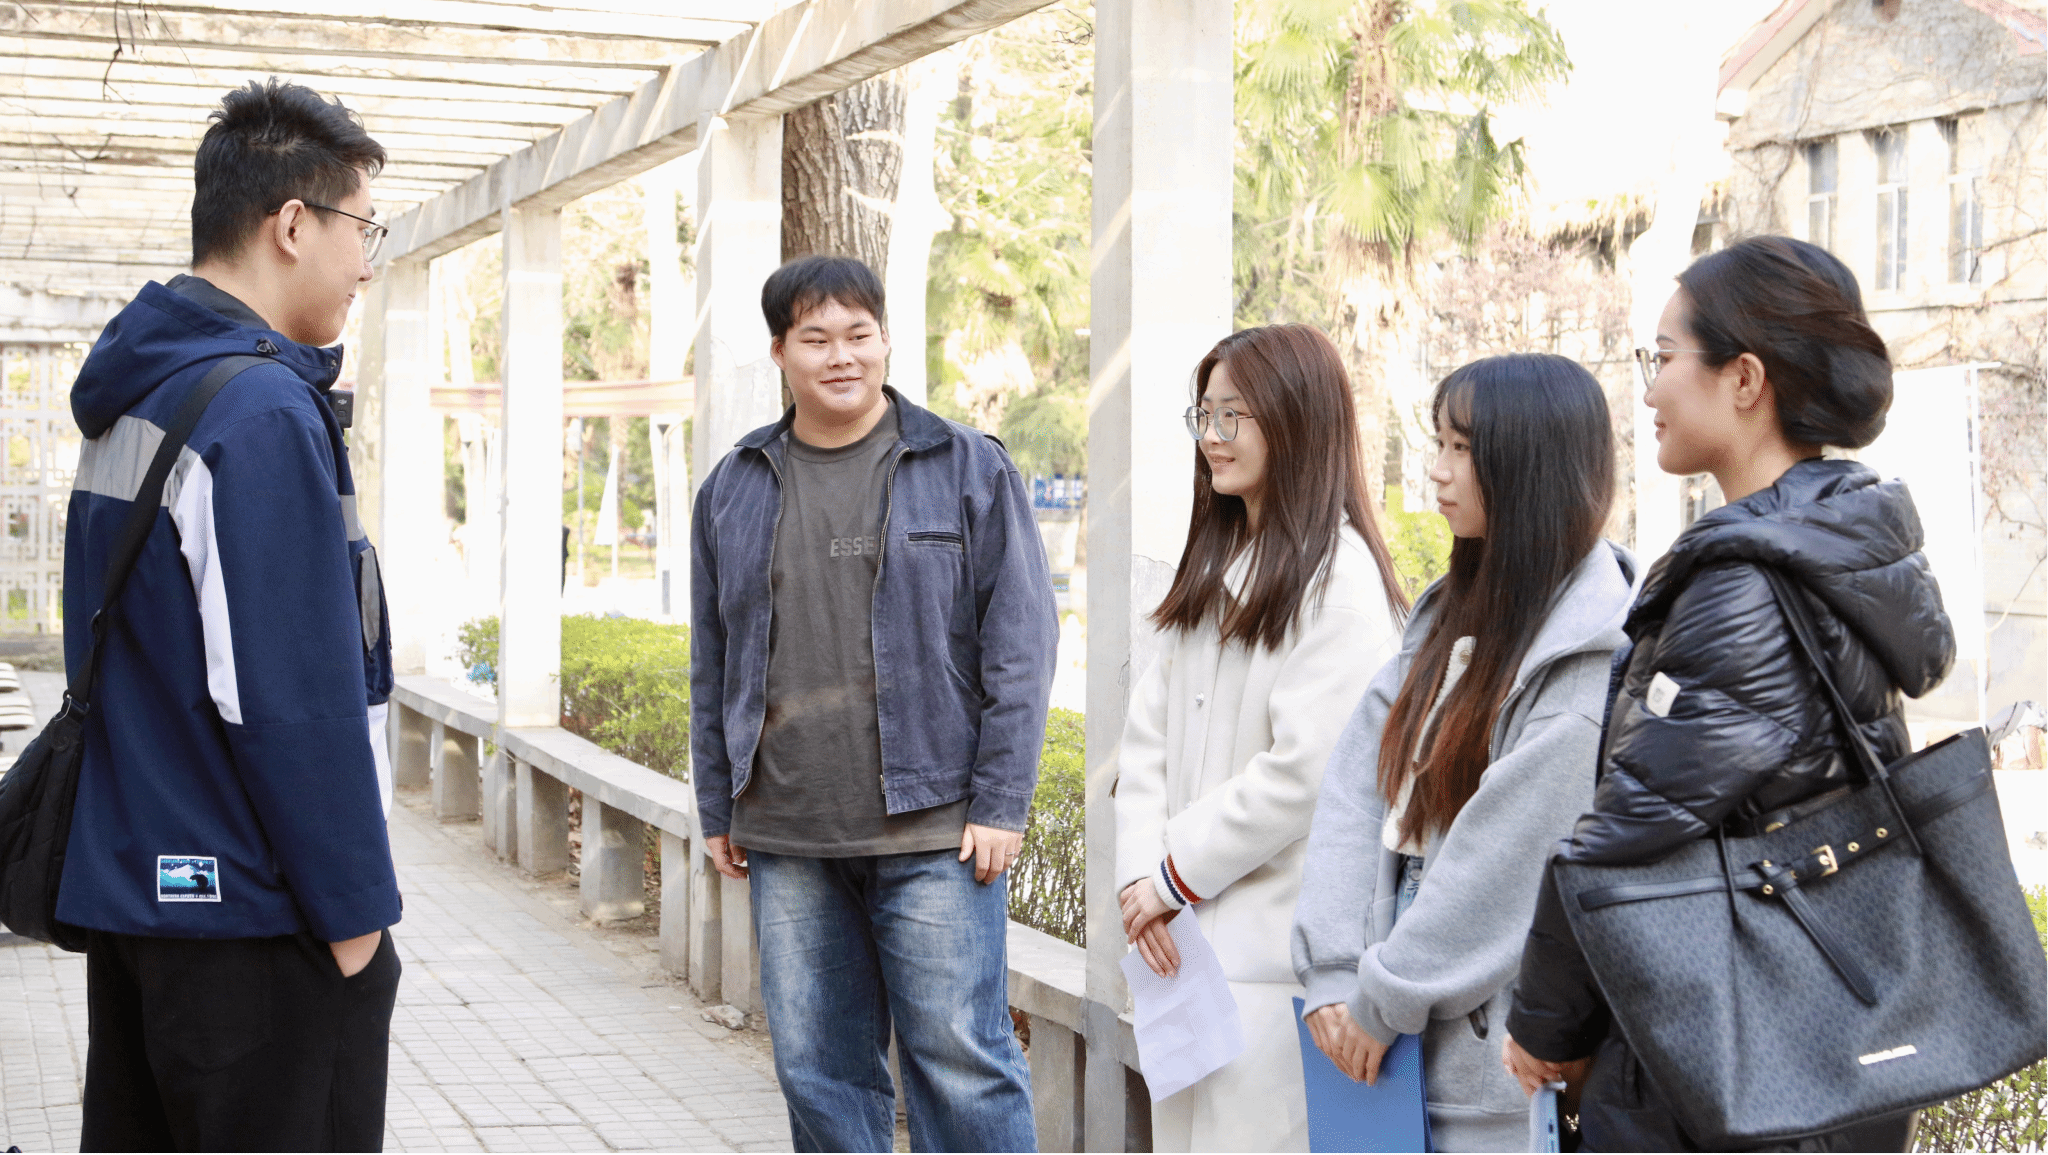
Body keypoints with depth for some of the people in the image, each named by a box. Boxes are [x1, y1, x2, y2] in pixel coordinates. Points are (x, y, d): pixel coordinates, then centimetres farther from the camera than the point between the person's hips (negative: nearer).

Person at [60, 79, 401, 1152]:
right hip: (252, 918, -10)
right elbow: (296, 700, -21)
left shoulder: (131, 399, 12)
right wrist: (354, 911, -14)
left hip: (129, 890, 10)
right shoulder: (263, 412, -18)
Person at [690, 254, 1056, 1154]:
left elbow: (1021, 646, -2)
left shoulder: (969, 470, 1)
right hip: (786, 841, 4)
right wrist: (717, 810, 12)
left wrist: (1000, 804, -8)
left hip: (933, 832, -4)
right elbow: (713, 666, 16)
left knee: (962, 1063, -2)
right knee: (817, 1071, 9)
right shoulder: (734, 490, 12)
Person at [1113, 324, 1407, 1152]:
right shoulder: (1213, 567, 15)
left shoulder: (1337, 573, -11)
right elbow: (1150, 733, 10)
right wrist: (1139, 874, -4)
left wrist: (1176, 876, -11)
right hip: (1185, 936, 8)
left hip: (1272, 944, -8)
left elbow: (1305, 768, -18)